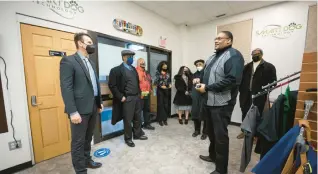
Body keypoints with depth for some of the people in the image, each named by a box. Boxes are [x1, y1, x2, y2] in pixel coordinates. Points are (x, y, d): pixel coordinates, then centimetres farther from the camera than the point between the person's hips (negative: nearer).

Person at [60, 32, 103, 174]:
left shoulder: (91, 62, 15)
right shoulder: (68, 61, -8)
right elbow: (66, 88, -15)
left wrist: (100, 102, 14)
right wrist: (73, 112, -20)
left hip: (93, 107, 7)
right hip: (80, 109, -7)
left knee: (88, 138, 21)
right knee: (78, 141, 7)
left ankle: (87, 160, 39)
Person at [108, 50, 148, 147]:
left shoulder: (133, 69, 13)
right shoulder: (117, 70, -9)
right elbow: (112, 85, -13)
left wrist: (139, 93, 12)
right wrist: (121, 97, -15)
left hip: (137, 97, 7)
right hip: (127, 99, -7)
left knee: (138, 118, 17)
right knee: (128, 120, 7)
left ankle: (138, 134, 37)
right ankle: (128, 139, 26)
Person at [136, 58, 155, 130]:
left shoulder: (146, 72, 18)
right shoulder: (136, 71, -11)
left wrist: (150, 89, 17)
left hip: (147, 94, 9)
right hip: (140, 94, -9)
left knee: (147, 109, 16)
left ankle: (147, 124, 31)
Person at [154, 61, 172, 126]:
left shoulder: (167, 73, 10)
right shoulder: (158, 72, -3)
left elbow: (169, 80, 15)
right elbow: (156, 82, -8)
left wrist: (170, 84, -4)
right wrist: (161, 86, -18)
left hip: (167, 90, 4)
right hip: (160, 90, -4)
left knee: (166, 105, 4)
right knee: (160, 105, 0)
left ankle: (165, 119, 16)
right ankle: (160, 120, 11)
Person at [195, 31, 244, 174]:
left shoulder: (234, 55, -11)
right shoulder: (213, 57, 19)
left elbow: (232, 80, -25)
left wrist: (207, 87, -21)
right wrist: (200, 79, 2)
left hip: (221, 103, -8)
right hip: (208, 101, 9)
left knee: (220, 135, 4)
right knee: (211, 131, 21)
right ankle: (213, 155, 43)